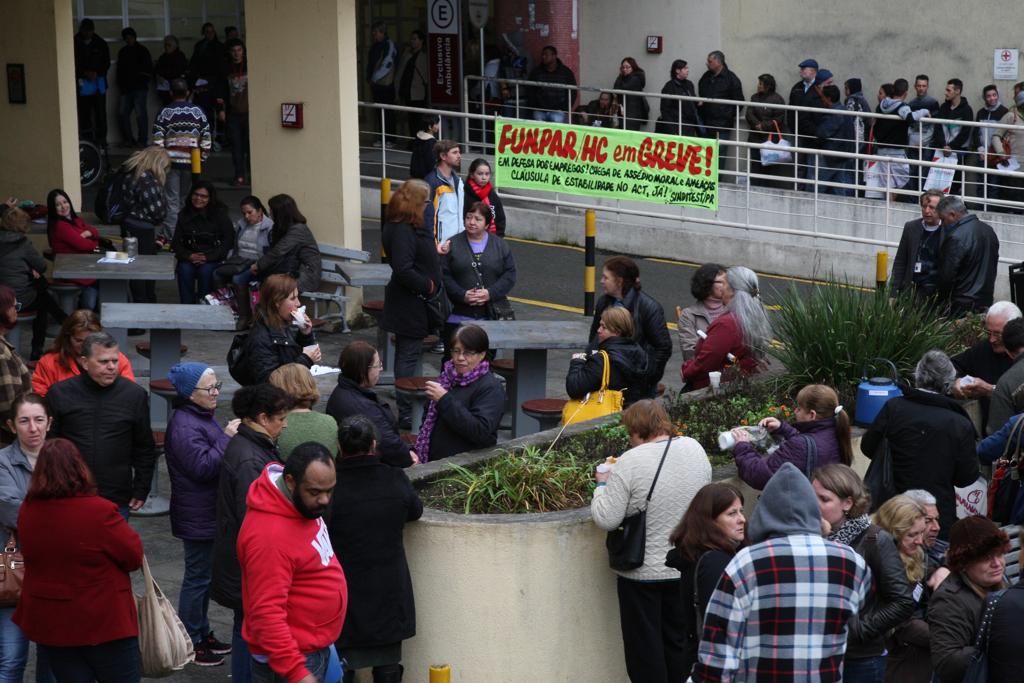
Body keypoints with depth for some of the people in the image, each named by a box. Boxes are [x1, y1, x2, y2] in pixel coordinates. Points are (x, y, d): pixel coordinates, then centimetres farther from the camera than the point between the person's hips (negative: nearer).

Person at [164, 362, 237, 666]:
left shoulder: (203, 418, 13)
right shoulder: (184, 426, -21)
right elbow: (203, 467, -27)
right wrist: (226, 438, -25)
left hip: (210, 514, 10)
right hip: (198, 518, -10)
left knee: (204, 576, 19)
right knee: (198, 577, -1)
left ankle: (203, 633, 29)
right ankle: (190, 642, 8)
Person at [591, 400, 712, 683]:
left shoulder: (630, 462, -20)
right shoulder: (695, 448, -2)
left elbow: (606, 519, -19)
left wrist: (602, 485, -2)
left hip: (643, 572, -5)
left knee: (645, 645, 6)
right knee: (679, 640, 17)